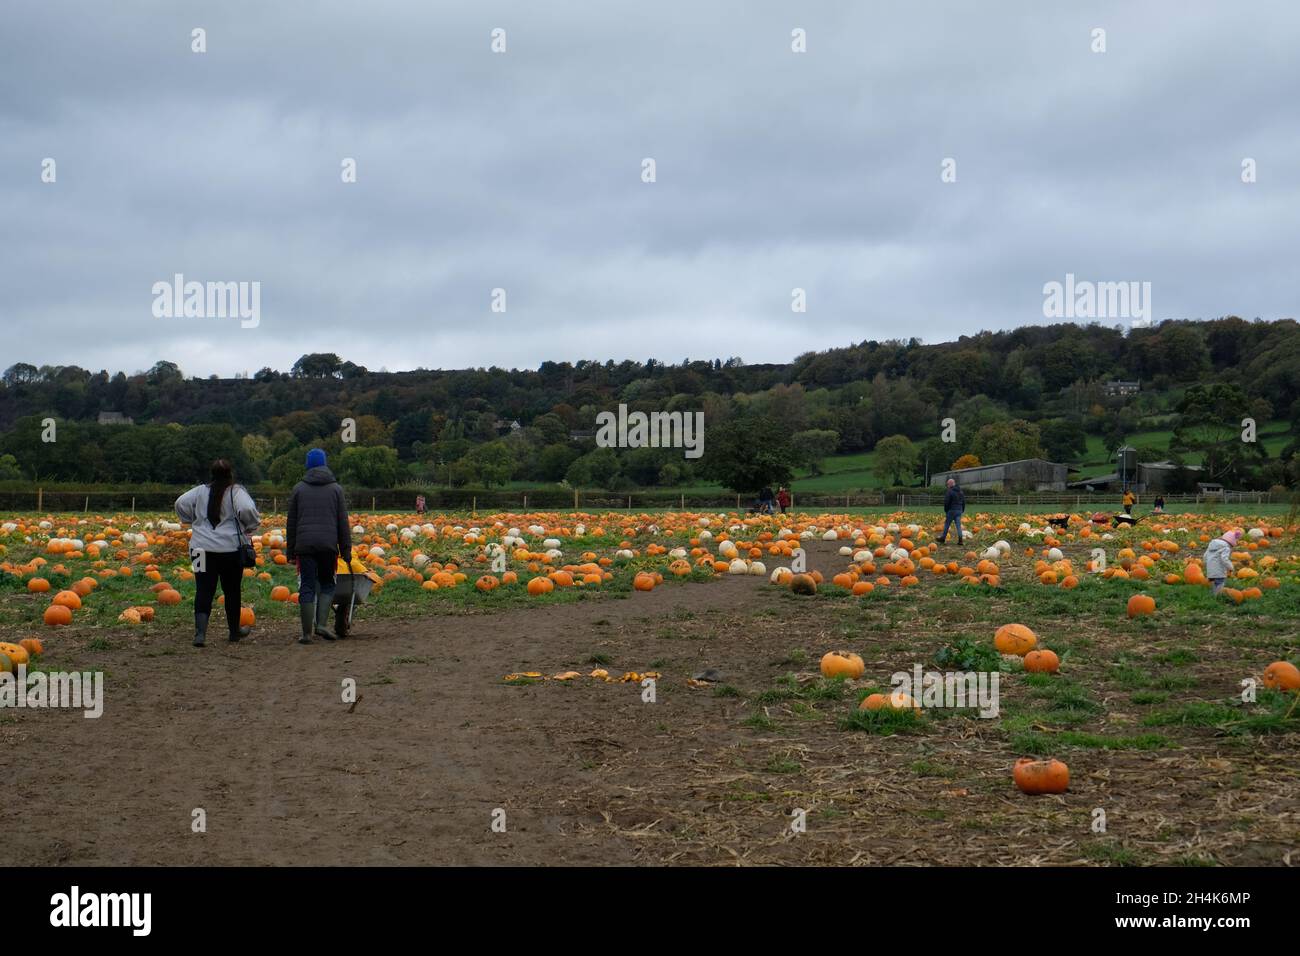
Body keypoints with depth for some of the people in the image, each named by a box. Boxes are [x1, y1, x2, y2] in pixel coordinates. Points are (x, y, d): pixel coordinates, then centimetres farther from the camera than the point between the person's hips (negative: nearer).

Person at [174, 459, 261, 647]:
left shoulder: (200, 491, 5)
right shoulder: (236, 492, -6)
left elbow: (181, 504, 2)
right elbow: (247, 510, -22)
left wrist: (192, 521, 16)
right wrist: (251, 527, -4)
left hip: (203, 548, 2)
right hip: (231, 549, -2)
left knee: (204, 591, 0)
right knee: (232, 591, 14)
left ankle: (200, 632, -17)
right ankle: (235, 630, 30)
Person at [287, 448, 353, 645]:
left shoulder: (299, 488, 7)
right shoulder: (335, 488, 6)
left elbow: (291, 522, 8)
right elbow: (343, 522, 4)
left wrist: (291, 549, 14)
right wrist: (346, 549, 8)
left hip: (305, 544, 0)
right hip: (329, 544, 0)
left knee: (307, 587, 2)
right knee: (327, 584, 14)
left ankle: (307, 632, 0)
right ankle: (321, 623, -3)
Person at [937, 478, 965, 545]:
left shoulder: (949, 492, -11)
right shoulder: (960, 492, 12)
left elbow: (946, 502, -13)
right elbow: (963, 502, 17)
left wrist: (946, 511, -2)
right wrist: (962, 511, 21)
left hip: (951, 511, -6)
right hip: (959, 511, 6)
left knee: (946, 525, 5)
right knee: (958, 525, 3)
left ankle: (942, 539, 13)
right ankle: (960, 540, -6)